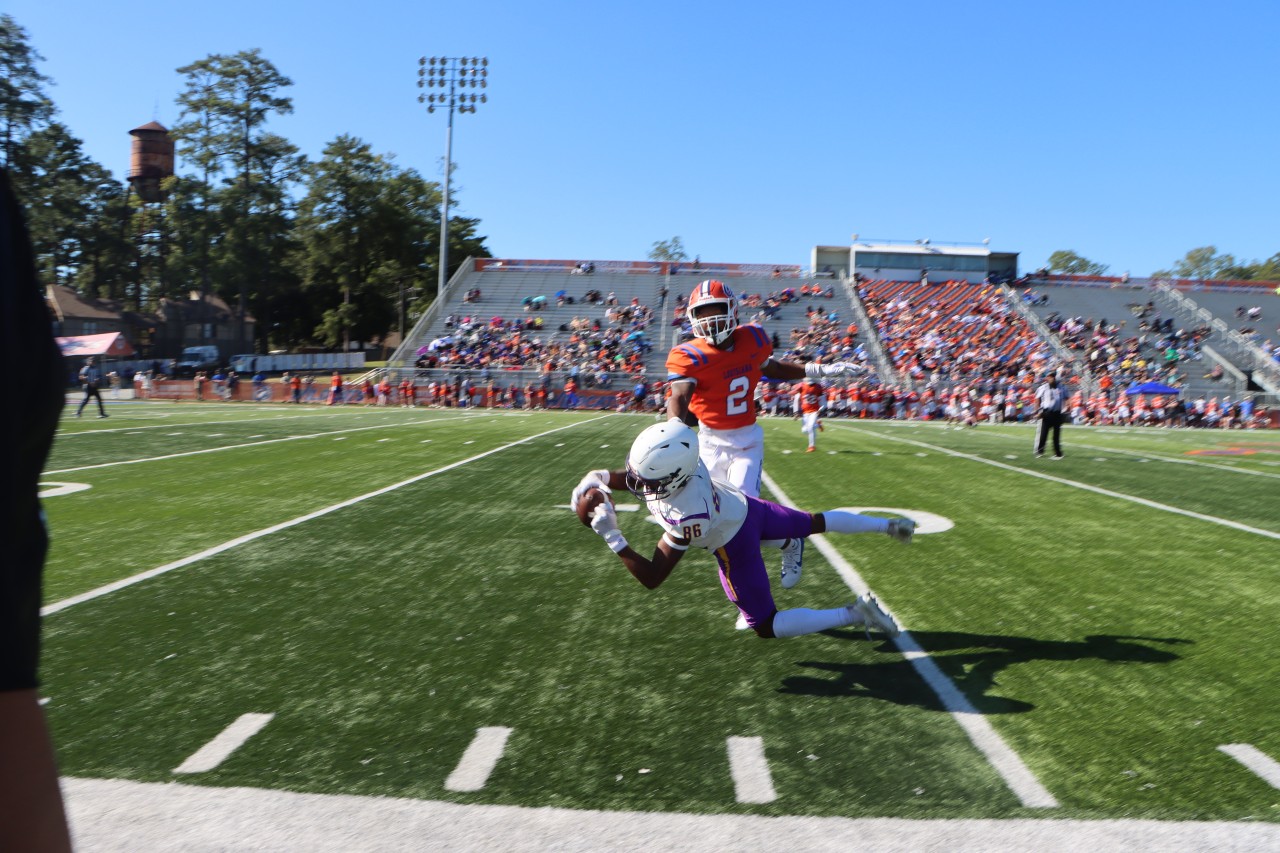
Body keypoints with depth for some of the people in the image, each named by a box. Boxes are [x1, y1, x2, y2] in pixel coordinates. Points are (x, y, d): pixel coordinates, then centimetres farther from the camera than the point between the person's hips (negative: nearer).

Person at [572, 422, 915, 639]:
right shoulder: (672, 460, -28)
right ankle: (889, 525, 48)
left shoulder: (687, 516, -44)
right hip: (743, 505, 7)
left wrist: (611, 536, -39)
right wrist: (594, 481, -25)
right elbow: (621, 476, -6)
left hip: (734, 541, -7)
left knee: (766, 626, 6)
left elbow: (652, 578, -34)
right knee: (815, 523, 28)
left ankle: (854, 614, 7)